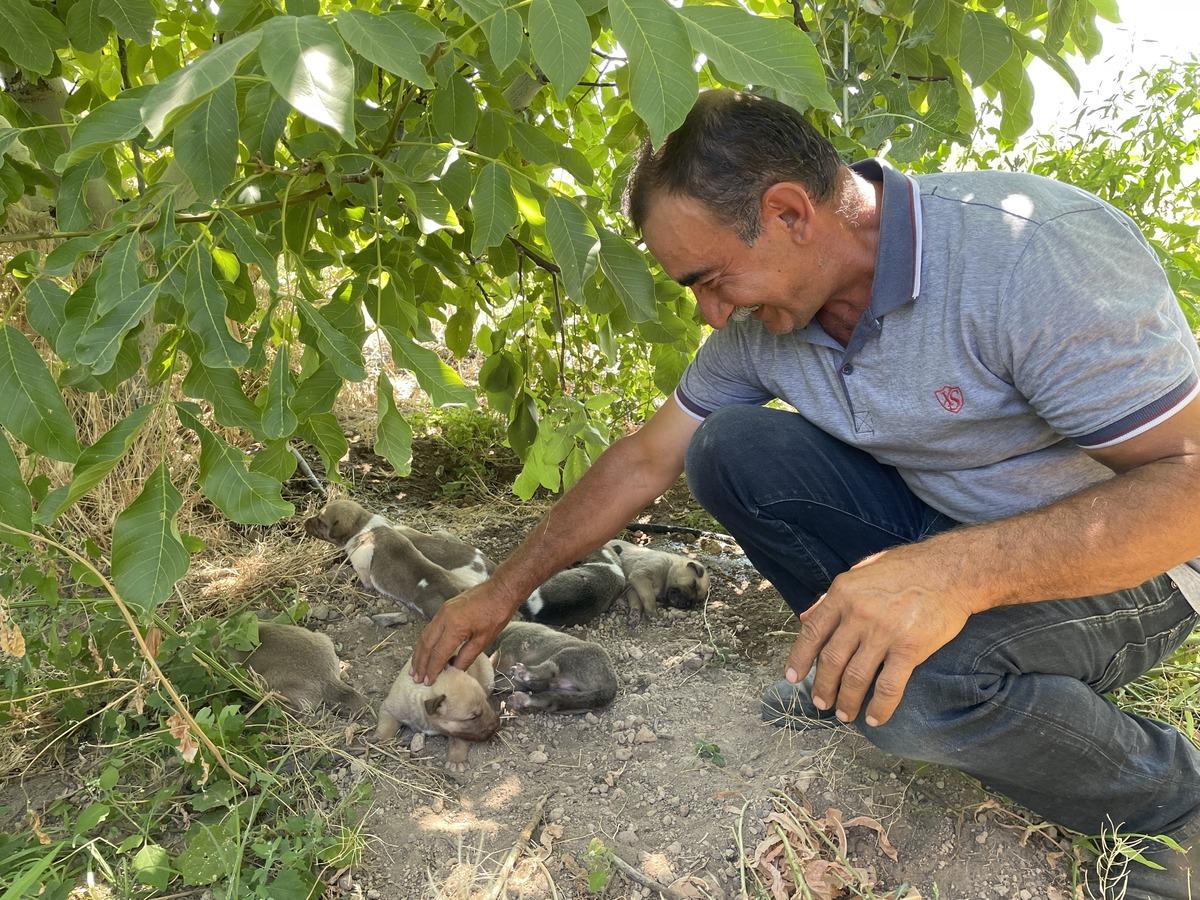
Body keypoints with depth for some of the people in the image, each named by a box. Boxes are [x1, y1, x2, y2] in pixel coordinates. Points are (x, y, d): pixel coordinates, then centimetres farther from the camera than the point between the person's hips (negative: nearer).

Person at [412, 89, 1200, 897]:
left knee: (917, 682, -35)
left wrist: (957, 571, -44)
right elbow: (643, 462, -1)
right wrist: (504, 591, 2)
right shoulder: (763, 317, -9)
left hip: (1128, 556, -4)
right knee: (727, 448, -15)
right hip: (939, 526, 5)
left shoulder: (1037, 253, -30)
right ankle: (853, 653, 4)